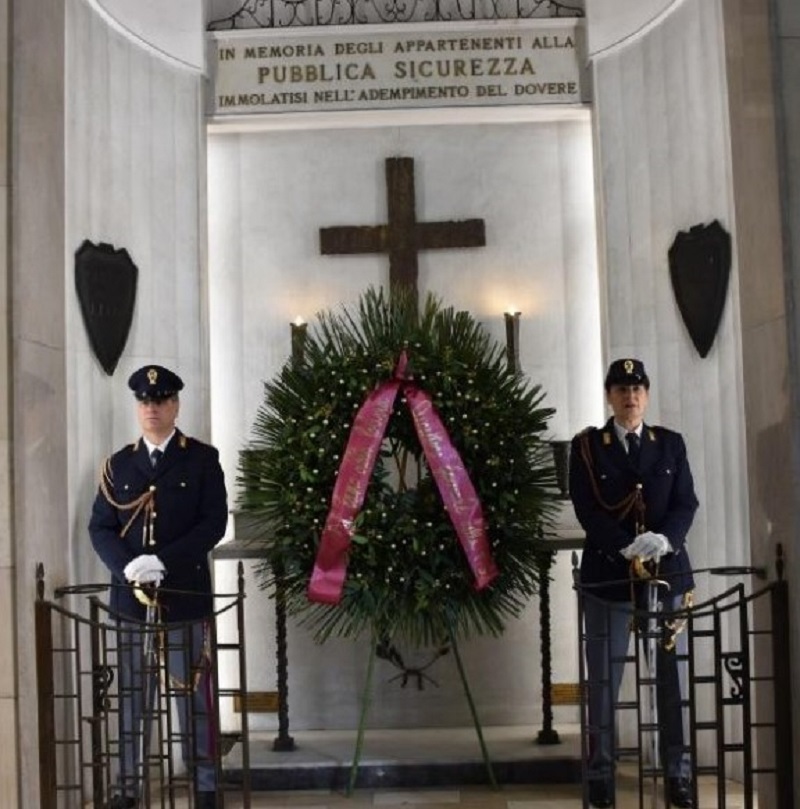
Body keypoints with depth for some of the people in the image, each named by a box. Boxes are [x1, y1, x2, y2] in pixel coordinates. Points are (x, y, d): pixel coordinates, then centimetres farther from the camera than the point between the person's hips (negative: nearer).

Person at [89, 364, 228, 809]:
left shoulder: (203, 459, 1)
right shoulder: (119, 463, 10)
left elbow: (214, 523, -7)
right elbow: (100, 527, 6)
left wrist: (162, 561, -17)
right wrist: (128, 567, -12)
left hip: (186, 595, -2)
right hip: (130, 596, 3)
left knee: (193, 692, 5)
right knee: (131, 693, 8)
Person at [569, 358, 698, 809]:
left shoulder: (671, 444, 9)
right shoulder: (587, 446, 2)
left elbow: (687, 503, 2)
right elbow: (586, 509, -7)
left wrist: (665, 539, -18)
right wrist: (626, 546, -20)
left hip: (668, 573, 2)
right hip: (609, 576, -2)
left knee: (673, 678, 6)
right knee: (604, 680, 4)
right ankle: (602, 773, 15)